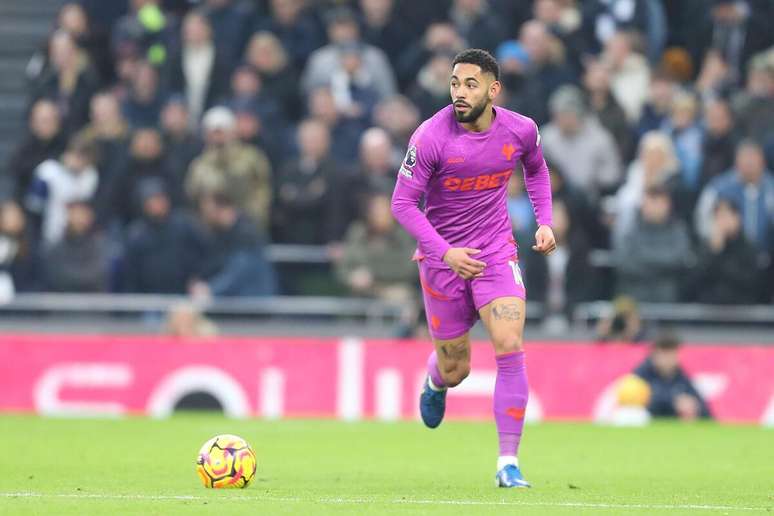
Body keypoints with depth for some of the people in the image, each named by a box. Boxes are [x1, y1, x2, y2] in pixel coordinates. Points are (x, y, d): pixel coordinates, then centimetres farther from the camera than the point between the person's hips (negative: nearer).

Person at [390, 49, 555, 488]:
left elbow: (536, 169, 17)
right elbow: (403, 202, -13)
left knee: (511, 348, -17)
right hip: (442, 257, -2)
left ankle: (509, 463, -10)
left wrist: (545, 221, 4)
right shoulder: (431, 137, -18)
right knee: (455, 370, 8)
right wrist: (445, 252, -23)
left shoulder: (521, 130, -7)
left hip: (496, 253, 2)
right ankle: (436, 382, 50)